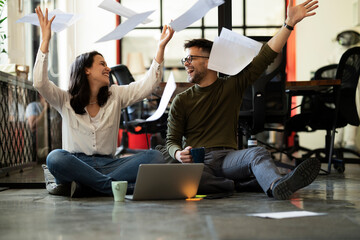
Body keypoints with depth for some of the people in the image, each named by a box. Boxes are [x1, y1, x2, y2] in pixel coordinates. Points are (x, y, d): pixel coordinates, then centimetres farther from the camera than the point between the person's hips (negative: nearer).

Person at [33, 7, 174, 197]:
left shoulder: (115, 95, 15)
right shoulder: (66, 100, 7)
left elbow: (148, 84, 8)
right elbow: (40, 83, -9)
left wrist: (161, 47, 1)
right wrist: (45, 41, -13)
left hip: (107, 165, 3)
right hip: (76, 164, -3)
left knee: (155, 156, -23)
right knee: (55, 158, -38)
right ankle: (113, 186, -31)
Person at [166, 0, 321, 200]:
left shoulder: (232, 86, 15)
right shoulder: (182, 101, 15)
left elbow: (265, 57, 9)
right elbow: (171, 140, 13)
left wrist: (290, 23, 1)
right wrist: (179, 154, -12)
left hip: (228, 158, 0)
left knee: (258, 153, -34)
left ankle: (278, 186, -63)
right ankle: (243, 185, -34)